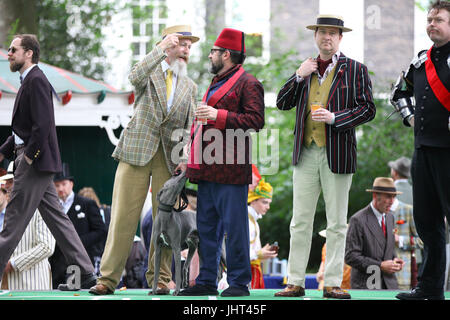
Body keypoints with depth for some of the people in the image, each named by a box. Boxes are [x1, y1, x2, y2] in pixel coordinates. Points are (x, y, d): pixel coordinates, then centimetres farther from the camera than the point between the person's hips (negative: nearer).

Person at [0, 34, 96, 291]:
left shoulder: (37, 81, -13)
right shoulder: (29, 81, 18)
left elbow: (42, 124, -22)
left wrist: (29, 156, -18)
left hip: (35, 163, -10)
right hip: (37, 163, 10)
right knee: (57, 218, 8)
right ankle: (84, 272, 8)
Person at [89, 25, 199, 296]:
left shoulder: (190, 87, 17)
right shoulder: (149, 72, 7)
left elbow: (190, 128, 12)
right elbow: (135, 77, -18)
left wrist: (186, 158, -3)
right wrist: (162, 48, -23)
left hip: (169, 157, 3)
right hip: (137, 151, -3)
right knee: (123, 215, -5)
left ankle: (160, 278, 7)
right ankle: (108, 278, -3)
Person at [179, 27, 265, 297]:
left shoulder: (248, 83, -5)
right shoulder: (217, 83, 25)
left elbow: (256, 120, -16)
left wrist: (219, 116, -20)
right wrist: (192, 155, 24)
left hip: (231, 168, -9)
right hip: (208, 168, 9)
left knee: (234, 227, -6)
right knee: (207, 227, 10)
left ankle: (239, 282, -1)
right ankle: (207, 282, 15)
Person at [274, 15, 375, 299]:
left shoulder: (355, 70, 3)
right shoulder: (306, 69, 15)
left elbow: (368, 109, -2)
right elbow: (282, 103, 12)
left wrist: (334, 117, -15)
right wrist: (299, 77, -2)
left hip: (337, 155, -3)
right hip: (306, 154, 3)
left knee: (337, 224, 2)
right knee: (300, 222, 3)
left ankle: (333, 284, 6)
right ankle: (296, 282, 6)